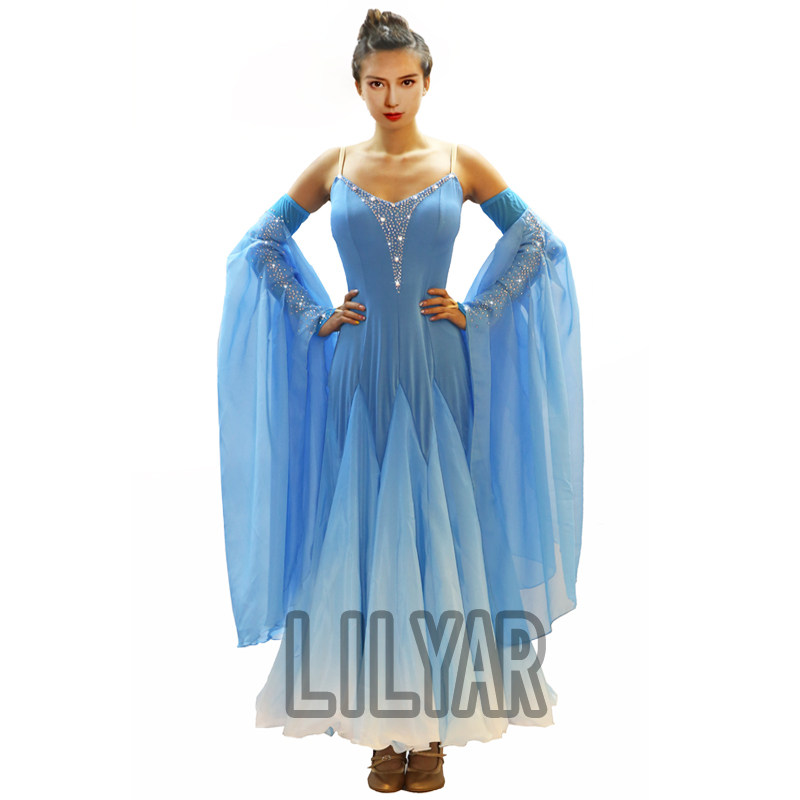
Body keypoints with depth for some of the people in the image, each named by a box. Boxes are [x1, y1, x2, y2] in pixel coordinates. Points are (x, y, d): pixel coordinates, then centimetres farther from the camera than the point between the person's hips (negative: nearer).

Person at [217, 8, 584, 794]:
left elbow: (537, 243, 7)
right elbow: (260, 244, 12)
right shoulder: (333, 167, 5)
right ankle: (382, 726, 19)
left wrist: (475, 311, -1)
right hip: (360, 375, 1)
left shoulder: (462, 163, 2)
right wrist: (315, 316, 3)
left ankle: (432, 725, 18)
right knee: (362, 537, 4)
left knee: (438, 532, 3)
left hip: (436, 375, -1)